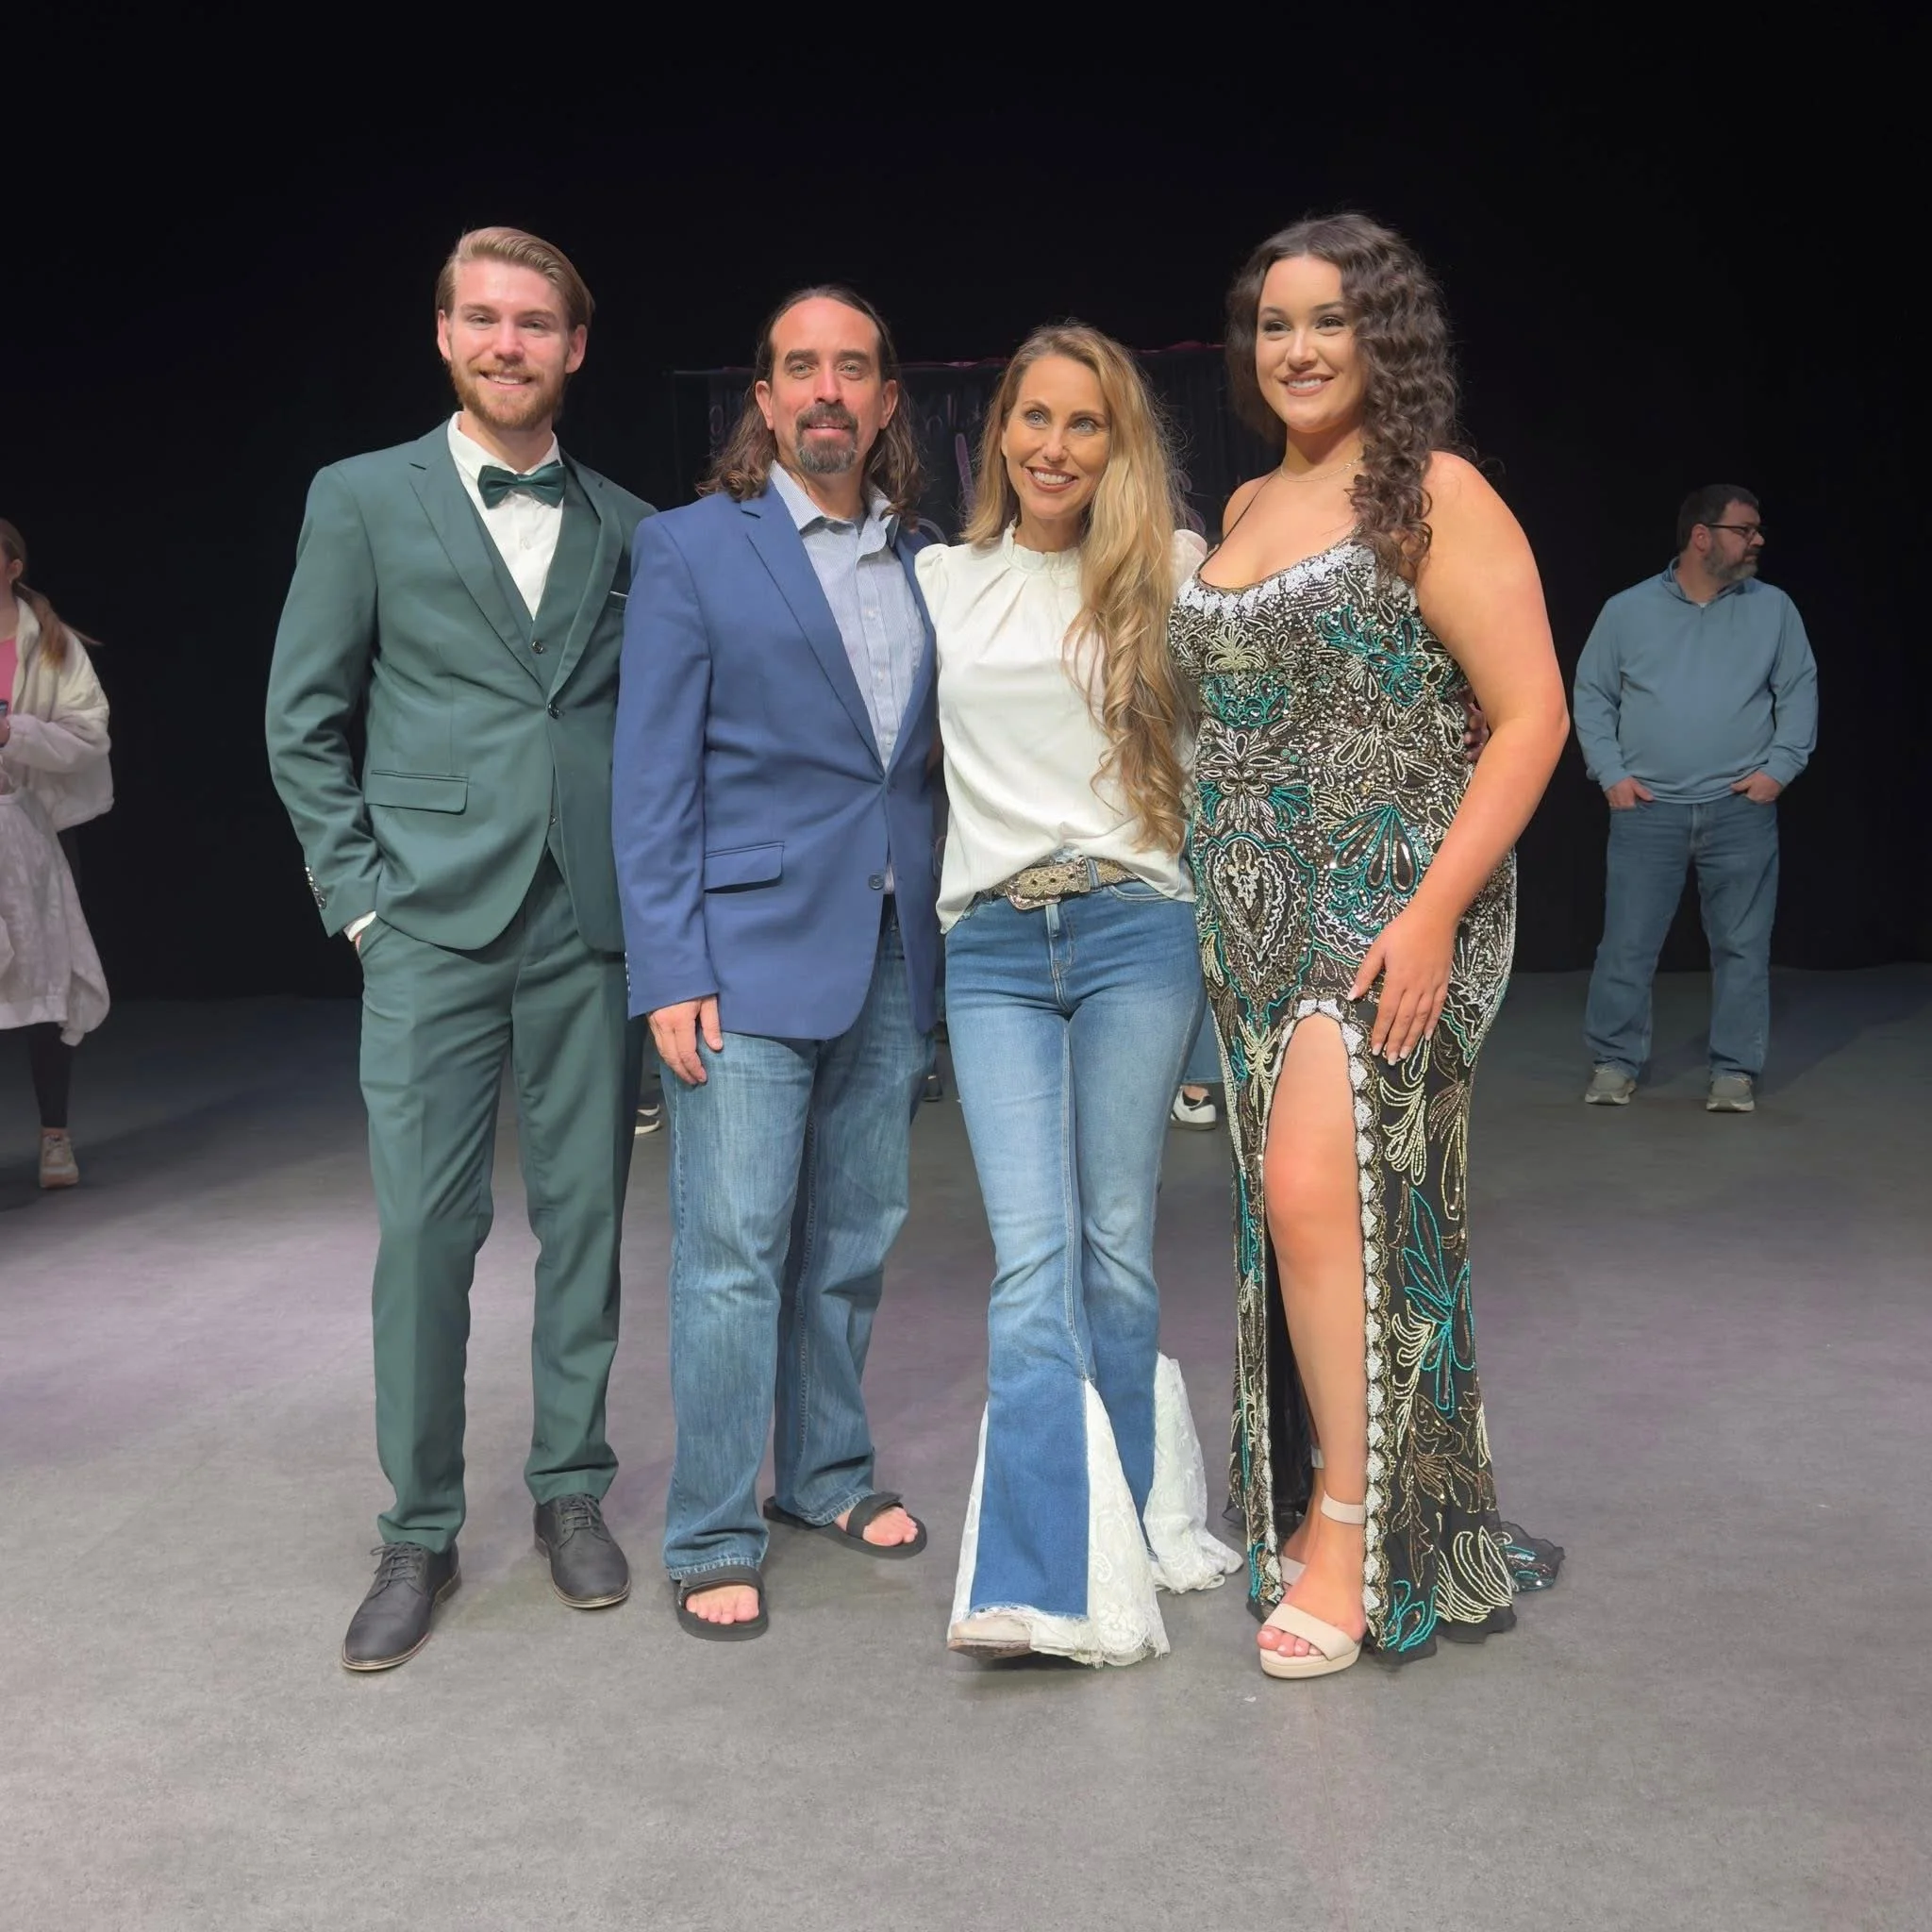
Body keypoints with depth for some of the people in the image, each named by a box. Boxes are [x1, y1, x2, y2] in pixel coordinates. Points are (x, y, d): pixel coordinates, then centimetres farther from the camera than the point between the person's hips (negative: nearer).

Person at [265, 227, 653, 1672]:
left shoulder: (629, 528, 11)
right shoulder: (362, 499, 5)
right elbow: (304, 723, 4)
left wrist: (655, 886, 3)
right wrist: (362, 892, -3)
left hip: (592, 927, 2)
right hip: (434, 924, -2)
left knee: (585, 1215, 8)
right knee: (425, 1228, -2)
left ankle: (572, 1490, 24)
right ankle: (420, 1537, 12)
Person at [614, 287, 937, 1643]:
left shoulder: (922, 559, 12)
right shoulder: (691, 548, -2)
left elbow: (927, 756, 15)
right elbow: (653, 779, -6)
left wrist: (937, 942, 8)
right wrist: (669, 971, -12)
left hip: (889, 949, 5)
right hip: (749, 947, -5)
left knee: (856, 1238, 13)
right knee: (734, 1253, -4)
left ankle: (826, 1476, 31)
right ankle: (712, 1539, 10)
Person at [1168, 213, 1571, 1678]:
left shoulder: (1433, 496, -6)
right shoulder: (1248, 507, 14)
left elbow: (1531, 716, -11)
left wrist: (1435, 910, -20)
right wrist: (1226, 909, 11)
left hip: (1392, 908, -6)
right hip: (1257, 916, 7)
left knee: (1316, 1189, -18)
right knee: (1296, 1216, 10)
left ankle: (1354, 1531, -3)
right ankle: (1308, 1500, 23)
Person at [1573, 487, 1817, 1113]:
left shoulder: (1774, 609, 5)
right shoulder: (1627, 610, 2)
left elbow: (1799, 692, 8)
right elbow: (1592, 695, 7)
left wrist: (1779, 767, -4)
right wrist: (1611, 774, -2)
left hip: (1741, 809, 1)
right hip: (1646, 809, -1)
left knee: (1742, 945, 3)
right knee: (1627, 943, 1)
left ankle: (1735, 1071, 13)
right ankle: (1614, 1062, 14)